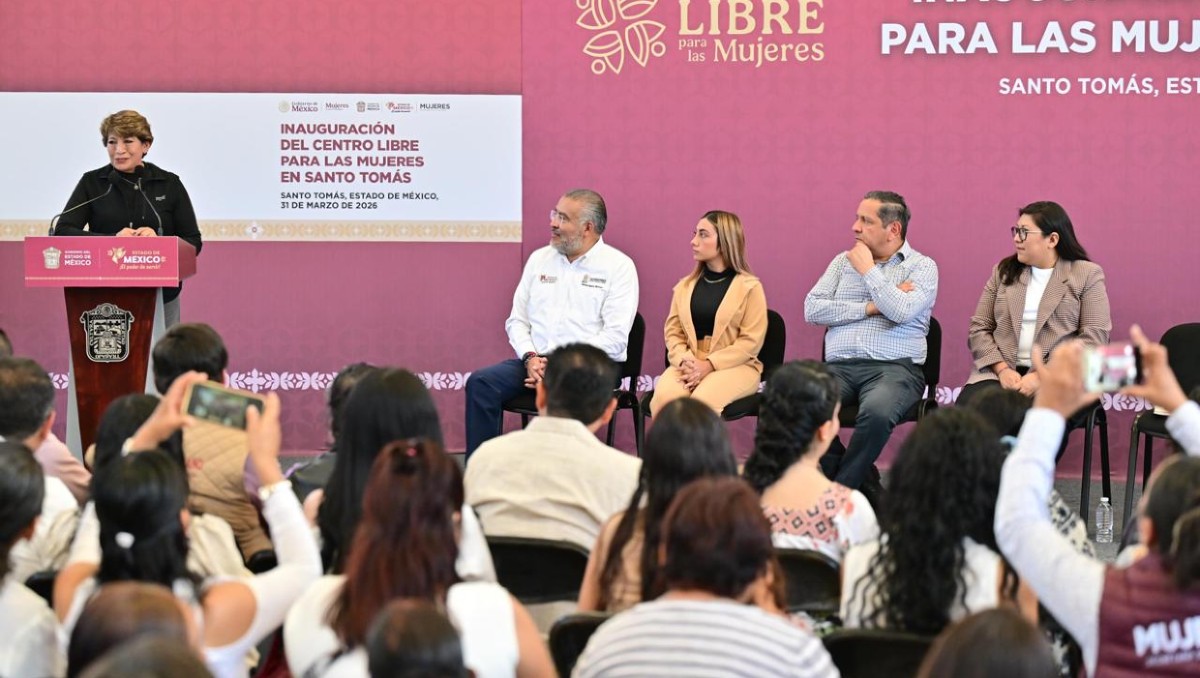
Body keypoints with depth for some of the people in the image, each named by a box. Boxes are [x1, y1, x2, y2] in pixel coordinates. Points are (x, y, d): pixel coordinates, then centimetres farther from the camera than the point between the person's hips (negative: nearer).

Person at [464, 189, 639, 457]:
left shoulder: (618, 266, -1)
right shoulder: (540, 259, 17)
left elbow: (615, 337, -9)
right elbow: (517, 320, 16)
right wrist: (530, 357, -5)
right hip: (537, 362, 5)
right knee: (480, 383, -20)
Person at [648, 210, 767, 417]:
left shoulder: (749, 287, 2)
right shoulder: (685, 286, 18)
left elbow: (751, 341, -6)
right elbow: (673, 330, 12)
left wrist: (709, 365, -15)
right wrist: (684, 360, -11)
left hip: (733, 366, -4)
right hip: (689, 364, 4)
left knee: (701, 401, -35)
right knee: (663, 398, -29)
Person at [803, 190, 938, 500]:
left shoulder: (922, 266, 7)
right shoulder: (843, 262, 20)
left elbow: (902, 312, -12)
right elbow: (812, 309, 7)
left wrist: (869, 270, -2)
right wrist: (868, 308, -2)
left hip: (895, 368, -4)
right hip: (840, 367, 4)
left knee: (878, 411, -39)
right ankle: (861, 480, -12)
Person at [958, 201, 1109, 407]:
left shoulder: (1087, 275, 5)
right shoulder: (1004, 271, 18)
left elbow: (1093, 339, -4)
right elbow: (979, 328, 13)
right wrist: (1002, 369, -7)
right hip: (999, 373, 3)